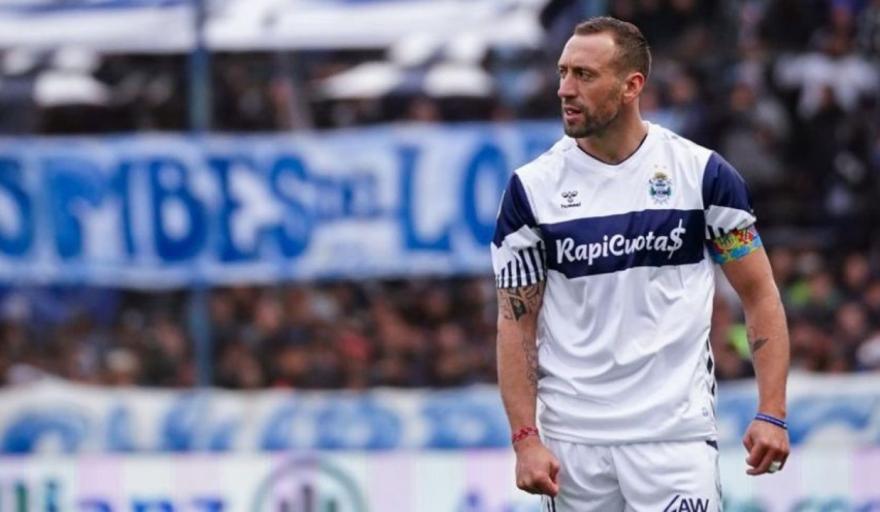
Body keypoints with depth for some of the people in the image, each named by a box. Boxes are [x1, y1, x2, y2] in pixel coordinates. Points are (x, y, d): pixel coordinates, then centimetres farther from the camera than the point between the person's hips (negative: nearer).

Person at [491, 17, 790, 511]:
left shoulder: (702, 172, -1)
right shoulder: (532, 187, 2)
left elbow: (759, 294, 3)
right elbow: (516, 322, 3)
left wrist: (771, 413, -7)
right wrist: (526, 439, -6)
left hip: (677, 432, -2)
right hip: (572, 441, 2)